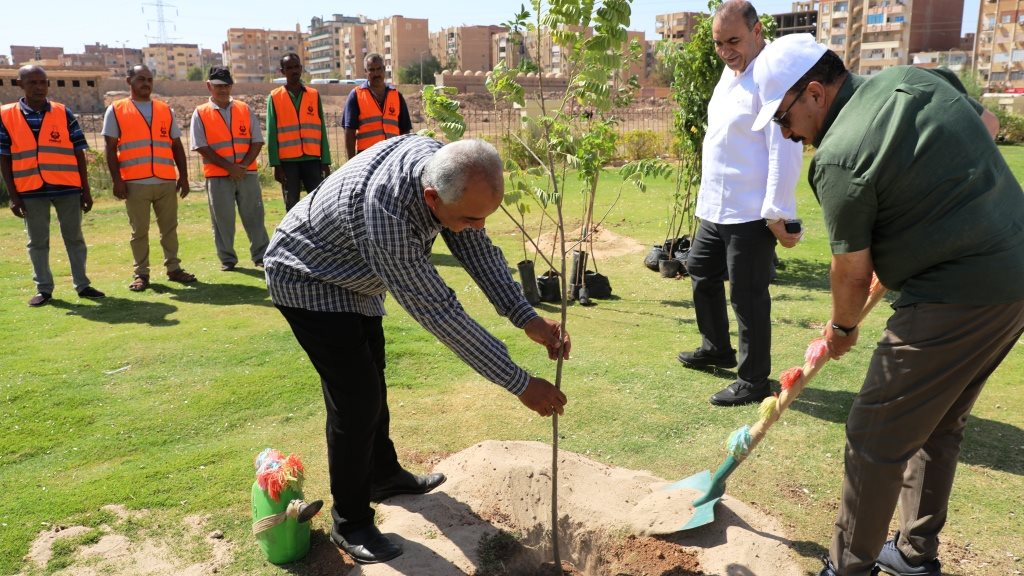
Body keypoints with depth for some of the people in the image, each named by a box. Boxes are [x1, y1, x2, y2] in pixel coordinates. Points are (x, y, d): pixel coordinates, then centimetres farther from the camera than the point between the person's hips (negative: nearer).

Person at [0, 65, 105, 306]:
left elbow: (79, 152, 4)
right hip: (30, 191, 0)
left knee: (74, 237, 8)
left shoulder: (64, 113, 3)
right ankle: (43, 289, 18)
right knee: (37, 241, 8)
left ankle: (82, 284, 17)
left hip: (67, 187, 0)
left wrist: (86, 190, 1)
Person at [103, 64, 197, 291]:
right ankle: (141, 273, 11)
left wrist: (183, 176, 7)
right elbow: (111, 148, 1)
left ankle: (173, 268, 16)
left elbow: (176, 145, 14)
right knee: (139, 231, 4)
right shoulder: (116, 110, 5)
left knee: (169, 227, 7)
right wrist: (117, 180, -7)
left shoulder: (166, 110, 13)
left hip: (167, 182, 3)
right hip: (135, 183, -2)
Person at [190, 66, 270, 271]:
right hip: (217, 176, -2)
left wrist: (243, 165, -10)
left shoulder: (245, 109, 9)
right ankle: (227, 259, 14)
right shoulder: (200, 114, 2)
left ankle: (261, 256, 13)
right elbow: (202, 147, -5)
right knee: (222, 220, 3)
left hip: (247, 174, 2)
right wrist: (229, 167, -13)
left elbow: (257, 141, 4)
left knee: (254, 217, 4)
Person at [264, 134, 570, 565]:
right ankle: (350, 523, 8)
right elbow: (437, 312, -40)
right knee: (357, 398, -11)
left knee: (371, 380, 19)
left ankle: (384, 476, 39)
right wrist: (520, 384, -35)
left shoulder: (444, 167, -21)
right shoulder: (386, 208, -44)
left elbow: (478, 251, -11)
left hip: (354, 279, 8)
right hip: (307, 279, -8)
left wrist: (527, 318, -21)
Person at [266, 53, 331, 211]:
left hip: (312, 159, 1)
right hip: (287, 161, -1)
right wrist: (276, 164, -5)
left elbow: (321, 129, 8)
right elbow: (272, 134, 2)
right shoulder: (274, 97, 4)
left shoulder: (314, 95, 9)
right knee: (292, 207, 2)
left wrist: (325, 161, 2)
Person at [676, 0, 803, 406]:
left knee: (747, 296, -1)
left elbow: (785, 152, -22)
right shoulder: (730, 71, 13)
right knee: (701, 273, 22)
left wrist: (778, 213, -23)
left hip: (752, 213, -10)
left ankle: (754, 381, 13)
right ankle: (716, 348, 41)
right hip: (714, 207, 10)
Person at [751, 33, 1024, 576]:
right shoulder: (918, 76, 5)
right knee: (938, 426, 21)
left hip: (956, 301, -9)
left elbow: (853, 271, -9)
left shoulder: (837, 160, -18)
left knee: (875, 440, 2)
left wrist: (841, 328, 9)